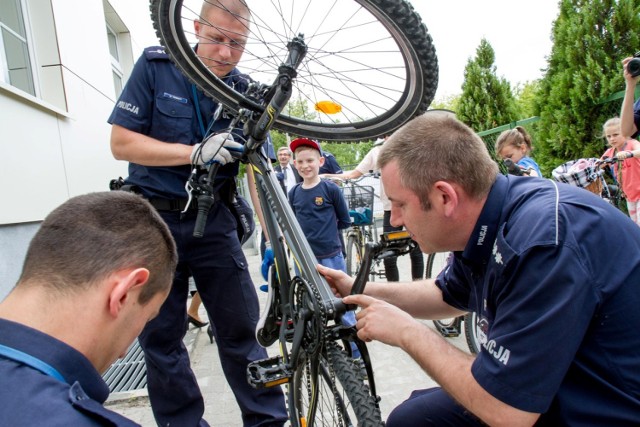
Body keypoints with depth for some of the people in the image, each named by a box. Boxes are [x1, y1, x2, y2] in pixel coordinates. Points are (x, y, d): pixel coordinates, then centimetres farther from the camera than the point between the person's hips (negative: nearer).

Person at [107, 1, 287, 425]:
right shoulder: (155, 65, -4)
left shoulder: (245, 92, -1)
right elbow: (122, 142, -9)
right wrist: (196, 153, -23)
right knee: (162, 337, 7)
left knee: (241, 329, 2)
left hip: (213, 221, 1)